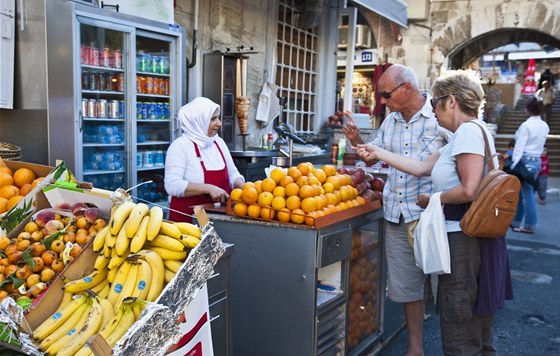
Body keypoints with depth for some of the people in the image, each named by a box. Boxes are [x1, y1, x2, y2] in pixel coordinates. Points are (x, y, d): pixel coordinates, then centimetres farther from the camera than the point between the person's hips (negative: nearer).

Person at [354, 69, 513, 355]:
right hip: (471, 236, 10)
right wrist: (378, 153, 16)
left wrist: (432, 199, -8)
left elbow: (469, 190, -24)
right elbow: (422, 167, 15)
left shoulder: (468, 130, -15)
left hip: (464, 238, -10)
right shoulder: (466, 133, 16)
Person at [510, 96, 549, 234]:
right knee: (521, 192, 15)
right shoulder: (545, 126, 9)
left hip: (525, 161, -7)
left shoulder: (526, 125, -13)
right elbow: (541, 145, 9)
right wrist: (536, 156, 12)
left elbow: (519, 146, -14)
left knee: (527, 194, -1)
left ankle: (530, 226, 7)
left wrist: (513, 164, -13)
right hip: (537, 161, 7)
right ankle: (515, 221, 24)